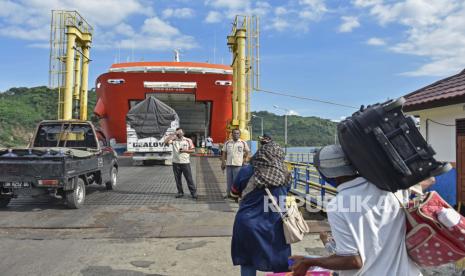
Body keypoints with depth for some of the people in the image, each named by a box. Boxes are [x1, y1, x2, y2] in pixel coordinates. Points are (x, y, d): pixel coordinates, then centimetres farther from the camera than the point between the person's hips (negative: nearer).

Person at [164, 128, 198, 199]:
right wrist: (173, 135, -13)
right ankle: (180, 192, 23)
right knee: (177, 179, 10)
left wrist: (185, 150, -13)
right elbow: (166, 142, -13)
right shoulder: (174, 140, 4)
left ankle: (194, 192, 5)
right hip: (176, 162, 3)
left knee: (189, 178, -1)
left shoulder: (188, 140, 1)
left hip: (185, 162, -2)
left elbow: (193, 150, 2)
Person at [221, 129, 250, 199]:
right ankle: (228, 193, 16)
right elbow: (224, 153, 10)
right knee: (229, 180, 8)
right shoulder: (227, 143, 8)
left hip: (238, 164, -2)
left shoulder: (243, 143, 3)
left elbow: (247, 152, 15)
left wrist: (245, 159, 6)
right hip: (228, 164, 3)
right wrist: (223, 163, 5)